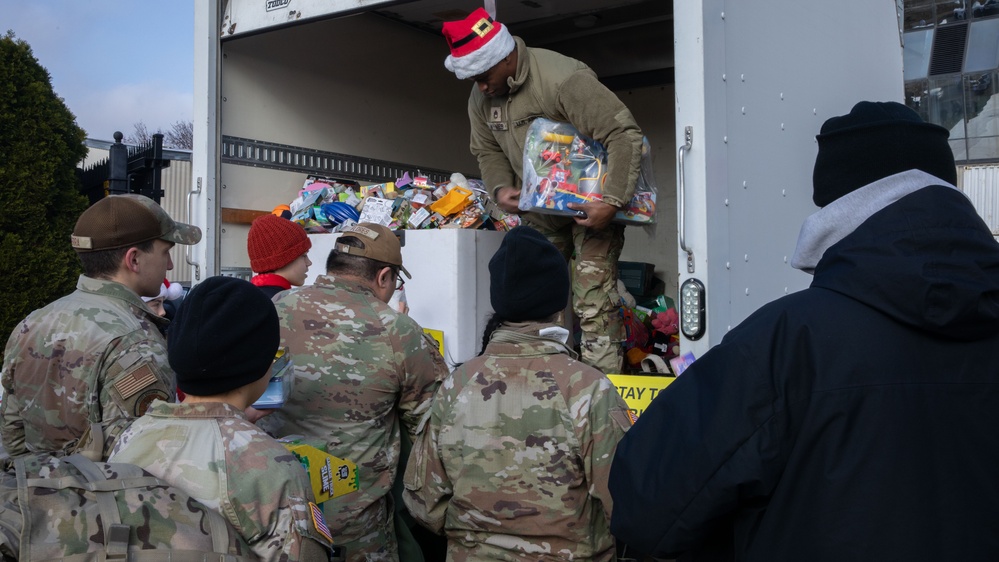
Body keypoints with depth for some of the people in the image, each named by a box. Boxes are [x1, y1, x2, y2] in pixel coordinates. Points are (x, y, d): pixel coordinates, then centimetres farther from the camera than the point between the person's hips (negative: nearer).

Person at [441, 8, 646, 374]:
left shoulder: (564, 80, -27)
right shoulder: (481, 98, -2)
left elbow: (625, 135, -29)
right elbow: (487, 151, 12)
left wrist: (612, 203, -35)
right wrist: (500, 188, -10)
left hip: (592, 203, -7)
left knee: (593, 303, -13)